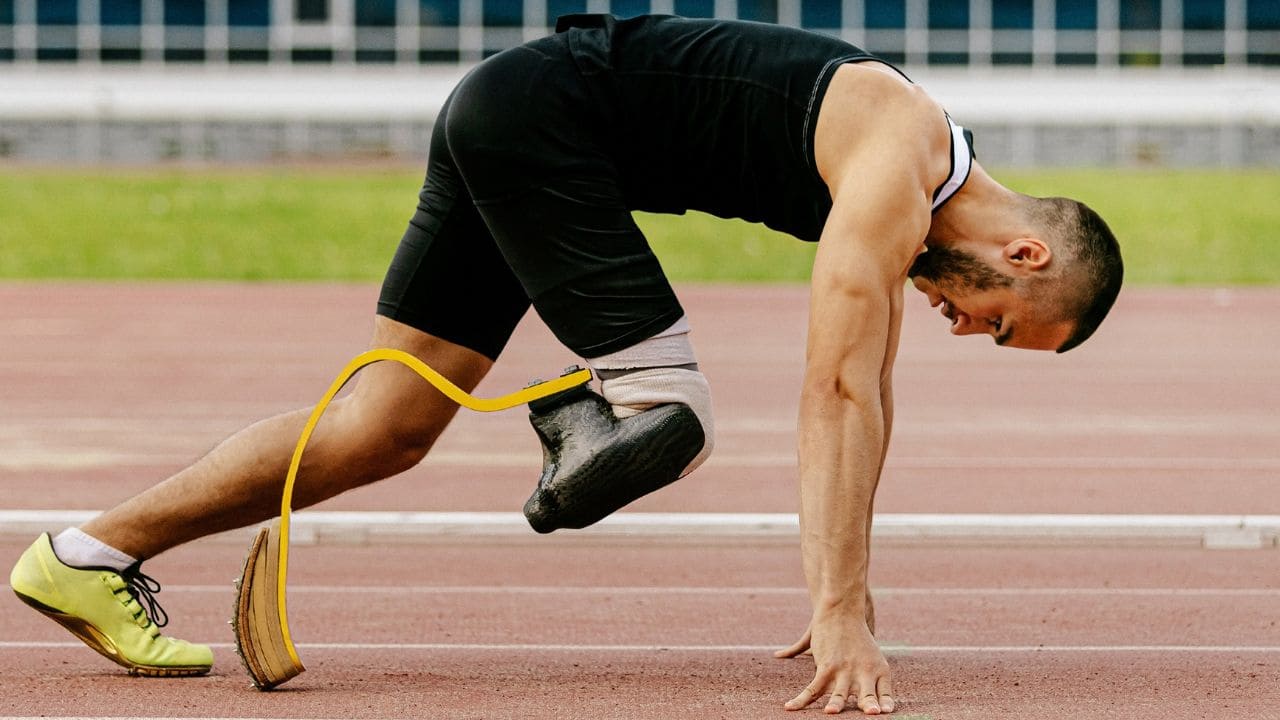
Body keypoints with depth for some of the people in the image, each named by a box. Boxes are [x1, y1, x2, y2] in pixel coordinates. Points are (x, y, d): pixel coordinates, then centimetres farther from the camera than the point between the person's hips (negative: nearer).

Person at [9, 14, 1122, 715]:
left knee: (388, 432, 6)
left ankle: (94, 555, 7)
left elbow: (871, 391, 17)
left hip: (504, 124, 9)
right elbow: (836, 391, -25)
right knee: (670, 425, -18)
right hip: (541, 111, -9)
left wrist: (845, 587, 18)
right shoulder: (895, 174, -17)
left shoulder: (910, 174, 10)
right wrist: (841, 610, -28)